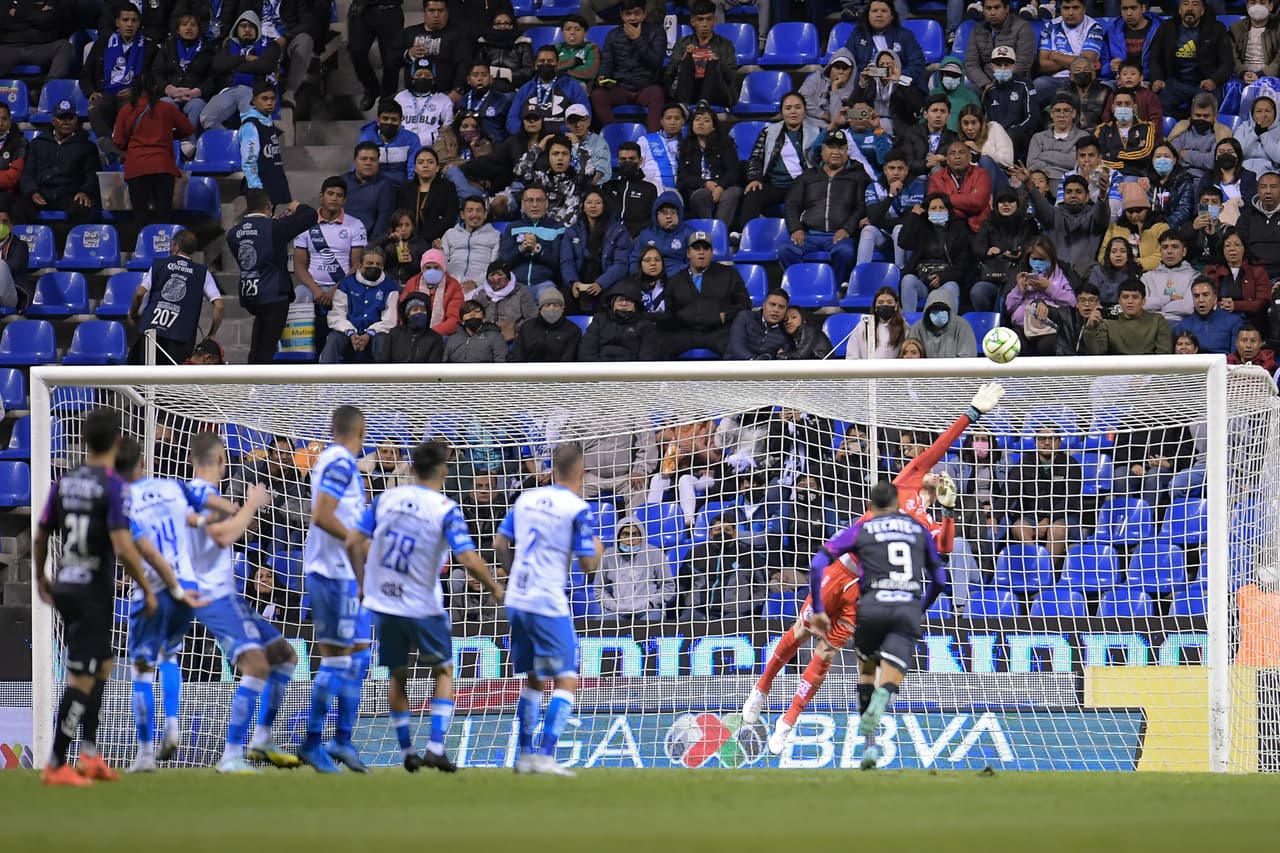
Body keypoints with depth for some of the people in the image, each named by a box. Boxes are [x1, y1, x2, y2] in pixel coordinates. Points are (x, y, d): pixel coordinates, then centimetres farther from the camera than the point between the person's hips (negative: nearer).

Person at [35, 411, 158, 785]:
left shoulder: (64, 482, 4)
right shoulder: (113, 486, -15)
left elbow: (39, 537, 11)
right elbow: (123, 547, -22)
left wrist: (41, 578, 27)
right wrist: (147, 589, -10)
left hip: (64, 587, 7)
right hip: (94, 592, -7)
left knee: (102, 664, 20)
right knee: (82, 679, -2)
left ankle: (90, 753, 17)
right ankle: (56, 765, -1)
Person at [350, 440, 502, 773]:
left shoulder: (386, 498, 0)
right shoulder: (446, 510, -12)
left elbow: (353, 543, 0)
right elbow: (469, 560, -19)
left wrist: (363, 582, 15)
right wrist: (495, 588, -2)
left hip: (382, 604, 3)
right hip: (421, 606, -3)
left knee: (398, 676, 19)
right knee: (443, 672, 15)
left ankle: (406, 751, 21)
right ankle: (435, 747, 2)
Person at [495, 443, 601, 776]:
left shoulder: (525, 499, 9)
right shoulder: (577, 508, -9)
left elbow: (500, 543, 14)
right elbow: (587, 565, -8)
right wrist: (597, 550, 13)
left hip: (516, 601, 7)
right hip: (549, 605, -7)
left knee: (534, 681, 19)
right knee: (566, 681, -1)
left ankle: (524, 755, 18)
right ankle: (545, 756, -12)